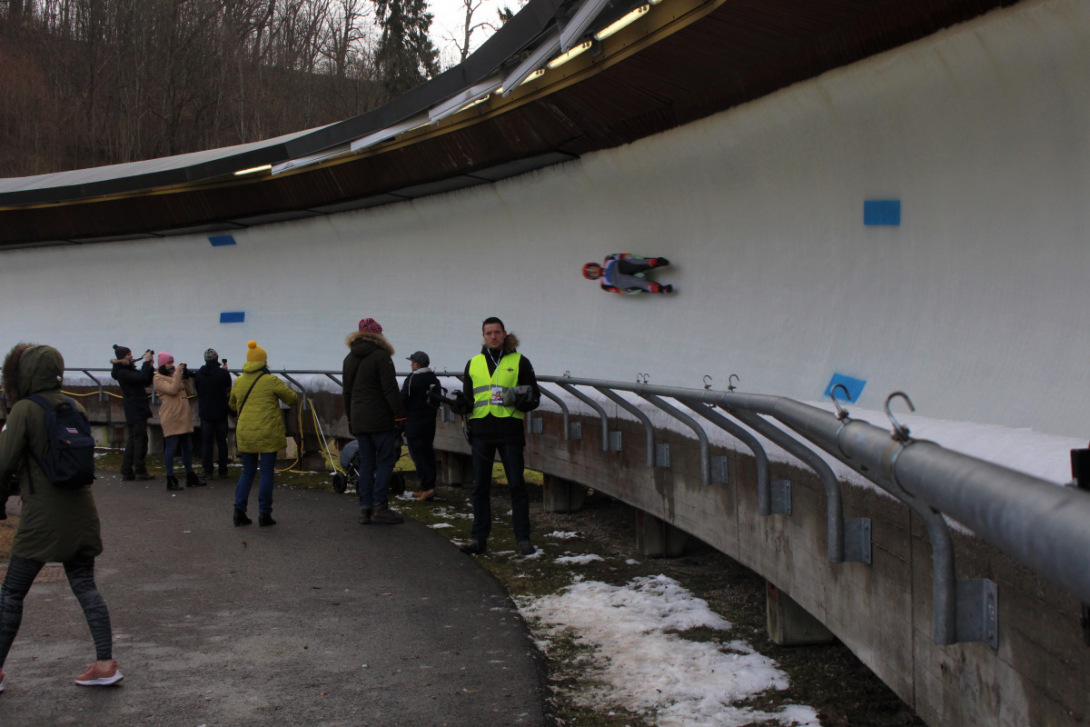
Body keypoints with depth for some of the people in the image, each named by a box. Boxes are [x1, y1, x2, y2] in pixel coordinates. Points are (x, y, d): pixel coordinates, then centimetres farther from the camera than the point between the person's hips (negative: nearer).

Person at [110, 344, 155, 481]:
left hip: (136, 411, 9)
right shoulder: (122, 372, -13)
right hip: (136, 412, -9)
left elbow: (147, 382, 15)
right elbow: (142, 378, -25)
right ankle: (140, 472, -3)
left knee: (132, 441, 10)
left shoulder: (129, 370, 16)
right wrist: (146, 361, -17)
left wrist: (150, 366, 3)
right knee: (140, 440, -6)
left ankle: (126, 472, 13)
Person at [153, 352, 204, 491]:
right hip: (171, 418, -8)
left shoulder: (174, 375, 19)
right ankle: (170, 480, -2)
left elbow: (187, 392, 18)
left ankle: (190, 477, 23)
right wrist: (178, 373, -16)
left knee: (187, 447, 13)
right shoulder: (159, 379, -5)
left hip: (184, 417, 8)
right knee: (171, 447, -7)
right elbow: (172, 390, -20)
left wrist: (185, 378, 6)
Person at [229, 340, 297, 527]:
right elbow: (292, 398, -4)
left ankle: (239, 510, 8)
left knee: (247, 471, 15)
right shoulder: (271, 381, -9)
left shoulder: (239, 381, 7)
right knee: (267, 472, 2)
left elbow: (232, 405, 22)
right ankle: (264, 513, 3)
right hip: (268, 433, -5)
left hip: (245, 433, 5)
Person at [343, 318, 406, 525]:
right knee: (385, 461, -2)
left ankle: (364, 508, 8)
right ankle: (379, 507, -7)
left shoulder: (349, 359, 15)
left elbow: (347, 392, 19)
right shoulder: (381, 356, -9)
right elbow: (391, 389, -14)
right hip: (380, 420, -7)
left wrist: (350, 419, 24)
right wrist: (399, 416, -12)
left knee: (366, 463, 10)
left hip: (358, 421, 7)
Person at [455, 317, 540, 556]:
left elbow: (534, 397, 4)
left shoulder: (519, 362, 6)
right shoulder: (474, 364, 15)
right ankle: (478, 538, 13)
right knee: (480, 485, 6)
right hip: (481, 431, 3)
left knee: (516, 485, -3)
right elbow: (468, 399, 21)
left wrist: (516, 398, -15)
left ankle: (523, 539, 2)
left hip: (510, 430, -3)